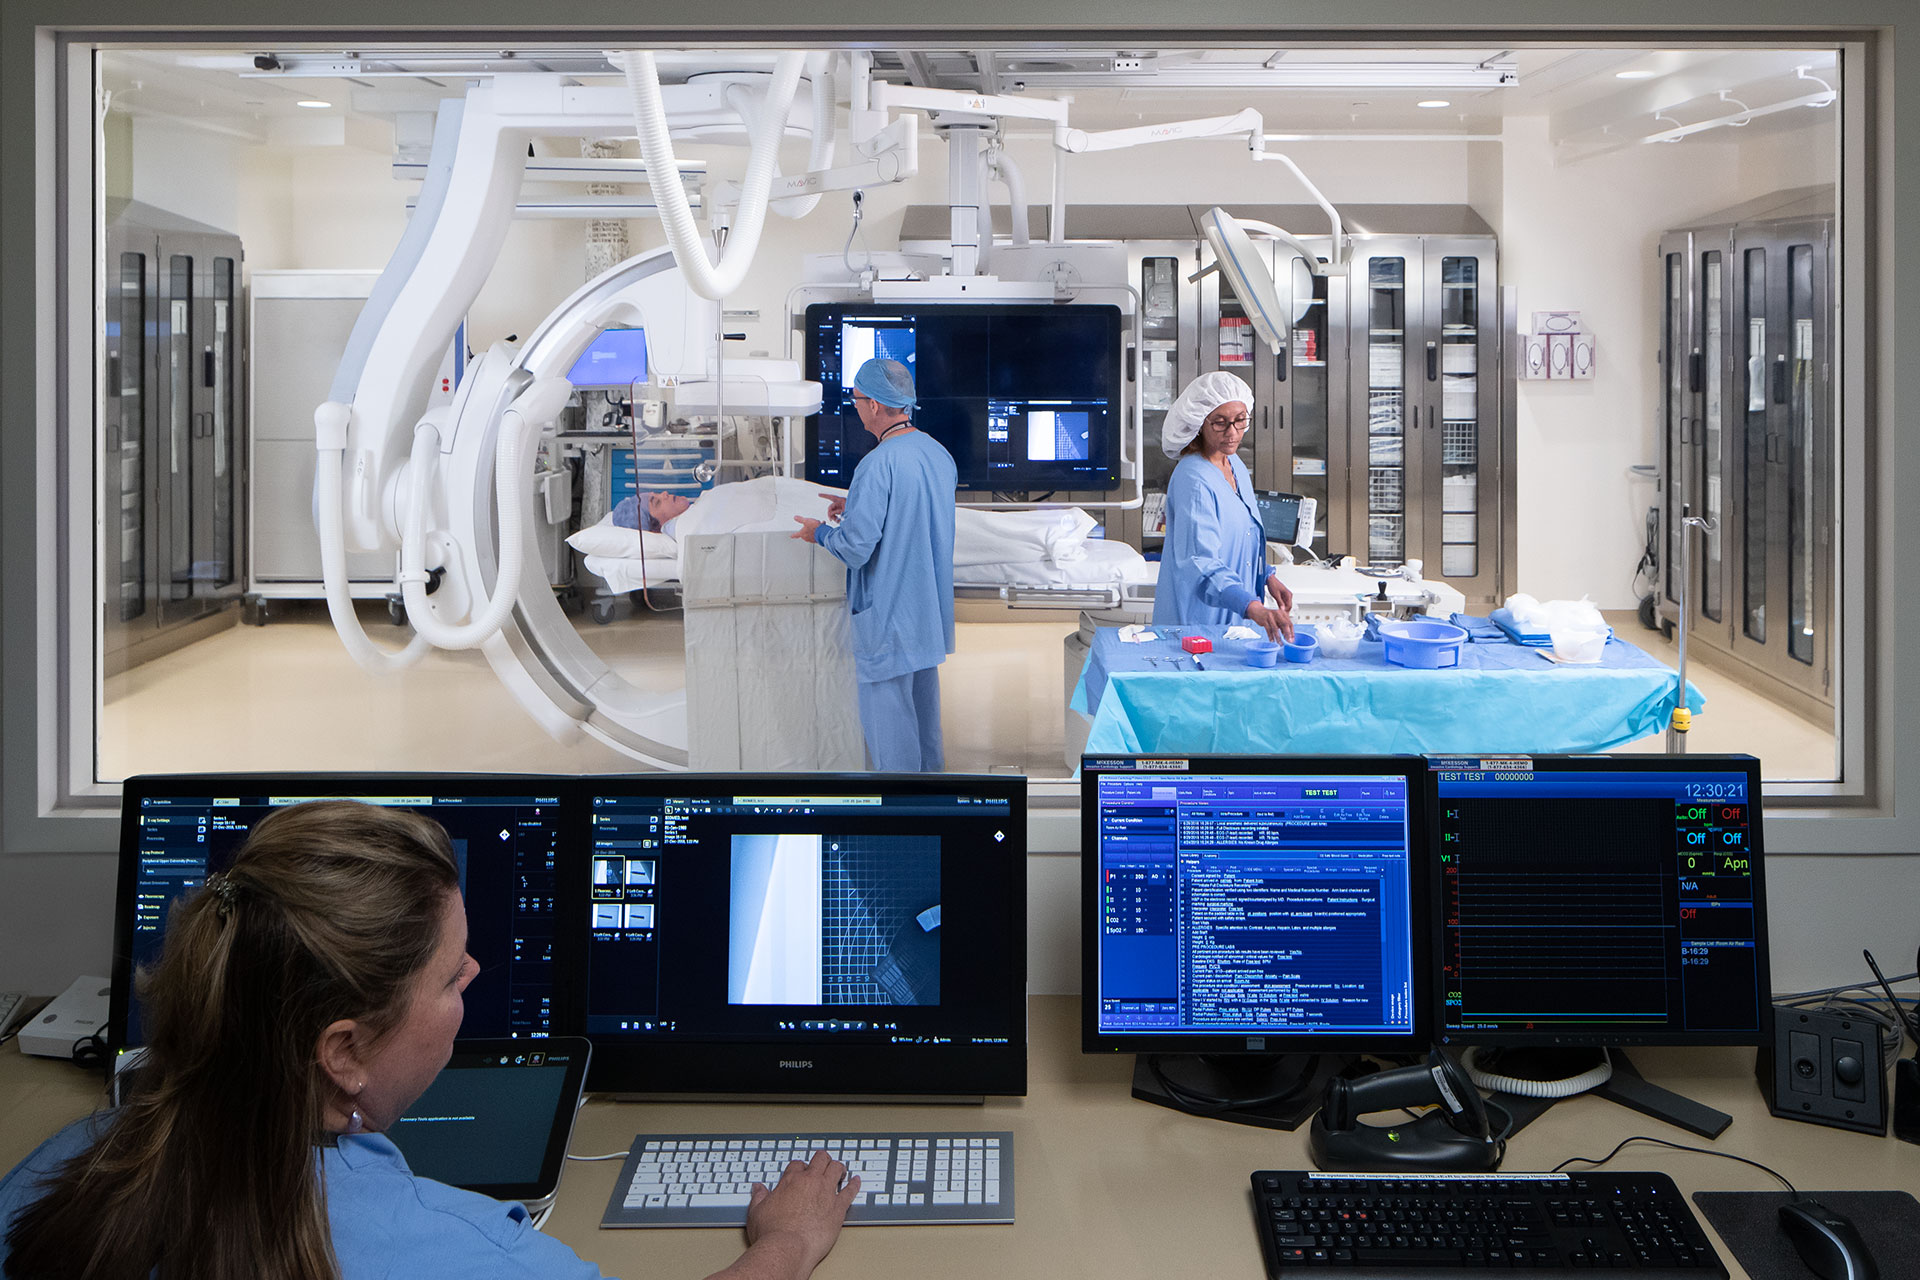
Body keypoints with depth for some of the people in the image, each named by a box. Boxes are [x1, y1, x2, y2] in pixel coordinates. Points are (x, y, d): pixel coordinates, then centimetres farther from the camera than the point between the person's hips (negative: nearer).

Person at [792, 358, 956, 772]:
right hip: (931, 609, 8)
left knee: (885, 704, 3)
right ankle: (931, 766, 35)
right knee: (923, 695, 22)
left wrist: (820, 532, -3)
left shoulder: (877, 465, -25)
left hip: (888, 611, -8)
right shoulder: (939, 453, 1)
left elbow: (856, 548, -24)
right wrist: (855, 506, 19)